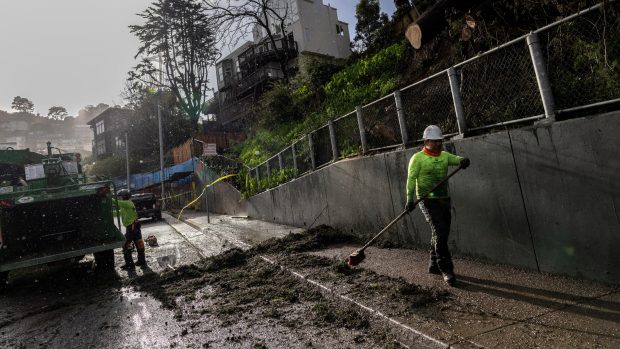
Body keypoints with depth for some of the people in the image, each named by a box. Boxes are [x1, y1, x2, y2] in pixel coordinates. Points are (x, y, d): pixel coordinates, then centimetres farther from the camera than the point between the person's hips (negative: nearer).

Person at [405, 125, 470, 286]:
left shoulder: (444, 155, 11)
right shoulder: (418, 158, -6)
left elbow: (455, 159, -4)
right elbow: (411, 179, -11)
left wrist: (463, 160, -29)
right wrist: (410, 199, -19)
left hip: (444, 200, 7)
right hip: (427, 200, -6)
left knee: (441, 233, 12)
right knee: (440, 232, -14)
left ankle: (434, 265, 28)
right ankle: (446, 270, -5)